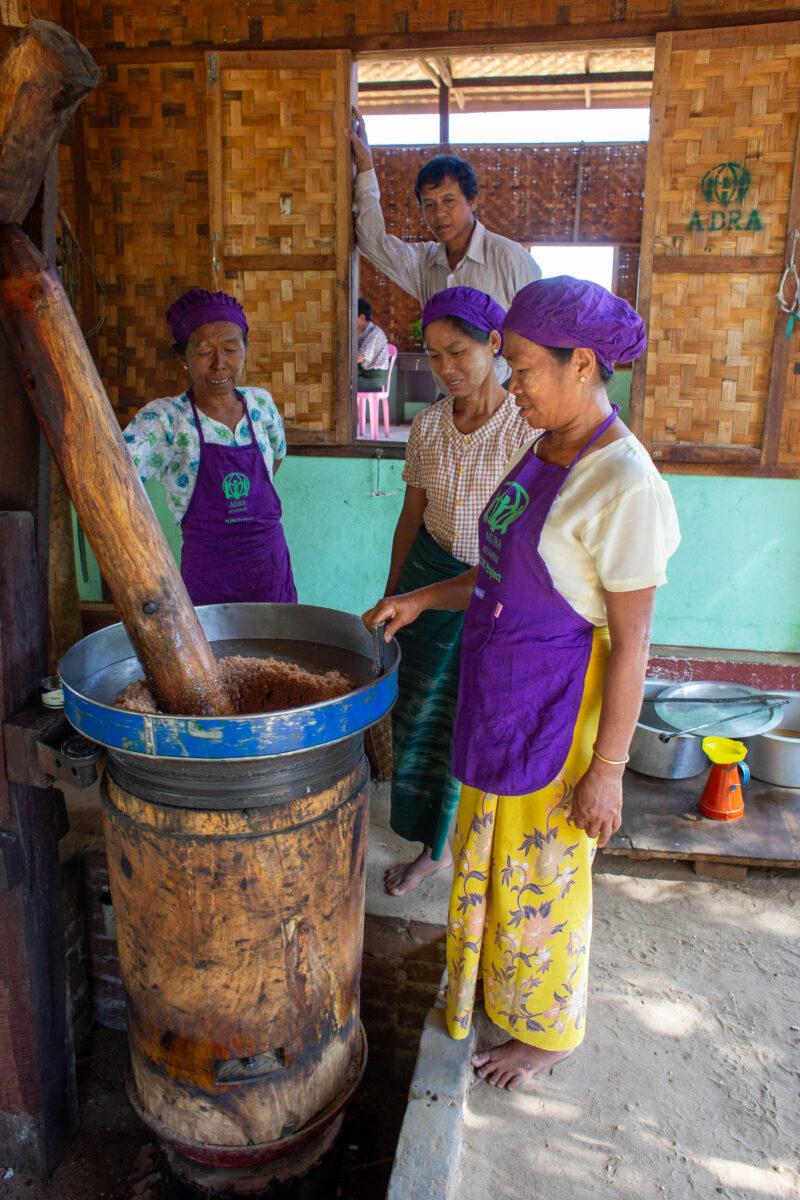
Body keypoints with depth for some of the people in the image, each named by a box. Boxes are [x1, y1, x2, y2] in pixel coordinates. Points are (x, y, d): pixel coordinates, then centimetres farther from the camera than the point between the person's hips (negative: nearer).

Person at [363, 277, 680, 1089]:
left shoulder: (625, 485, -22)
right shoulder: (547, 453, 4)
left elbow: (631, 641, -19)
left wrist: (607, 767, -15)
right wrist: (421, 599, 2)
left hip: (555, 709, -8)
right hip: (500, 689, 8)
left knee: (541, 871, 12)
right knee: (489, 848, 25)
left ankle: (547, 1030, 39)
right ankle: (495, 975, 52)